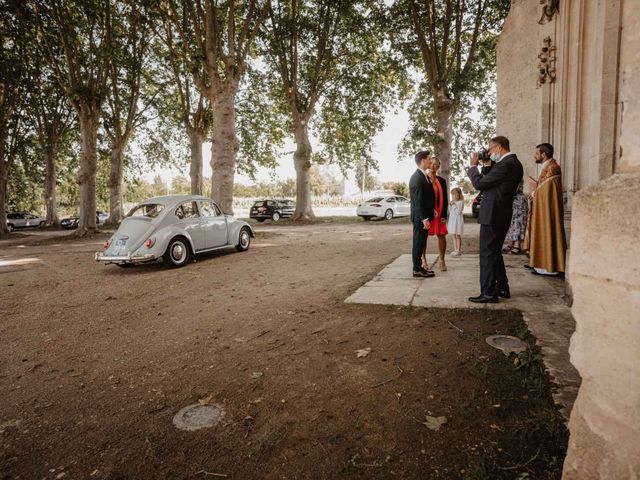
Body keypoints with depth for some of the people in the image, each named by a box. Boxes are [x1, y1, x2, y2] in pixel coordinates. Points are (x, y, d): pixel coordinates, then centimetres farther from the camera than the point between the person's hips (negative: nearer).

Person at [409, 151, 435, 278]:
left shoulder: (422, 176, 14)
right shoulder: (417, 177, -18)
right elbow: (418, 200, -22)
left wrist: (430, 213, 15)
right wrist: (424, 218, -23)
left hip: (424, 216, 10)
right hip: (420, 217, -10)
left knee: (421, 243, 14)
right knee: (418, 243, -2)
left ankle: (419, 267, 22)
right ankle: (417, 270, 5)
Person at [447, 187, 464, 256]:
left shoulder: (460, 202, -11)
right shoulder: (452, 202, 9)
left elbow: (458, 212, -19)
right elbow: (449, 211, 11)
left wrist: (454, 205, -14)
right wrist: (450, 205, -1)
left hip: (458, 220, -7)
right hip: (452, 220, 7)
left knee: (458, 235, -1)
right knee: (454, 236, 10)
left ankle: (459, 250, 5)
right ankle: (455, 249, 16)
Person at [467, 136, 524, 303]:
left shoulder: (505, 164, -18)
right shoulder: (514, 163, 14)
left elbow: (479, 184, -16)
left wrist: (473, 166, -2)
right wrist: (487, 166, 10)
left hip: (492, 215, -10)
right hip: (502, 215, 10)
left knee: (488, 254, -3)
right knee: (495, 252, 20)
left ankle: (489, 293, 2)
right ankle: (502, 288, 28)